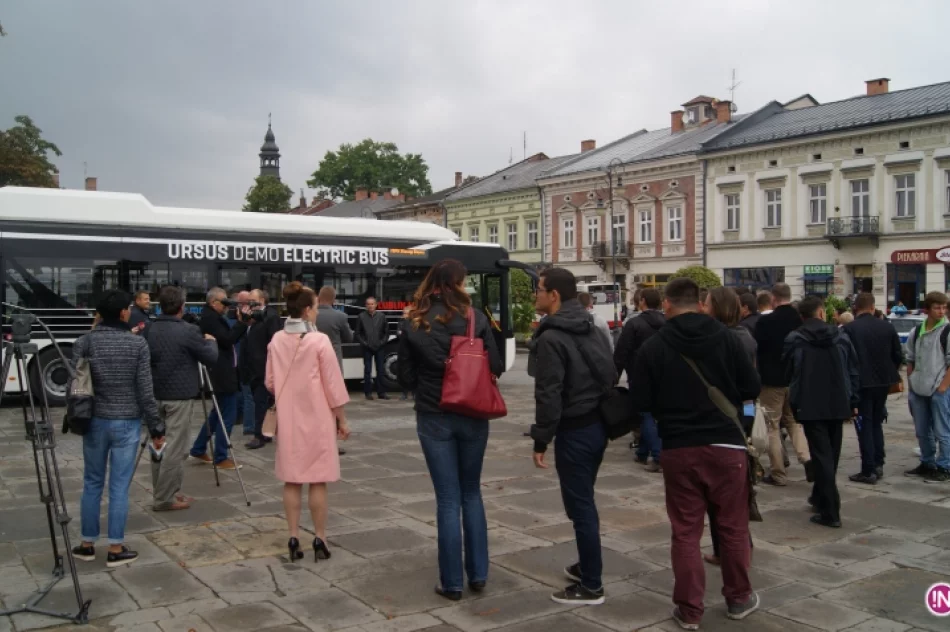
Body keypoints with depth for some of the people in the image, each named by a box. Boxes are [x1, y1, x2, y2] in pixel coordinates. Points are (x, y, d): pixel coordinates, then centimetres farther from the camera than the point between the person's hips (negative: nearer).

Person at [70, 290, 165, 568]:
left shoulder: (84, 342, -2)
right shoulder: (137, 344, -8)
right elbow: (145, 391, -7)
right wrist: (156, 427, -1)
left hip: (94, 420, 3)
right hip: (127, 422, -2)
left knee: (92, 483, 13)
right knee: (119, 487, 2)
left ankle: (87, 544, 22)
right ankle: (115, 549, 8)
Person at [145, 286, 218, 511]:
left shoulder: (149, 330, 4)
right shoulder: (187, 331, -15)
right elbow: (210, 357, -7)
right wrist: (210, 341, 13)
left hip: (156, 394, 7)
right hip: (180, 395, -7)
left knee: (159, 444, 14)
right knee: (175, 447, -2)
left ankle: (165, 491, 22)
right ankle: (164, 498, 1)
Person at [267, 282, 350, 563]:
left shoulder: (277, 340, 0)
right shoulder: (319, 340, -14)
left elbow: (270, 382, 7)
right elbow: (333, 384, -11)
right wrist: (342, 419, -2)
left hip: (288, 419, 4)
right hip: (317, 418, -4)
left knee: (292, 480, 9)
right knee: (317, 481, 4)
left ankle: (294, 540, 13)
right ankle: (320, 540, 10)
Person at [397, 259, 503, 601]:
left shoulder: (415, 324, -4)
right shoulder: (475, 318, -6)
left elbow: (405, 376, -1)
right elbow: (496, 367, -5)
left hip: (434, 419, 0)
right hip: (472, 416, 1)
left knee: (448, 499, 6)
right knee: (471, 493, 17)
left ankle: (452, 582, 12)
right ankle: (478, 574, 21)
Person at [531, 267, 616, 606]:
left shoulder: (551, 337, -16)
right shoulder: (592, 329, 11)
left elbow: (549, 394, -20)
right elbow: (611, 376, 13)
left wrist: (541, 439, -14)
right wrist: (602, 411, 18)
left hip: (574, 431, -9)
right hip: (598, 424, 9)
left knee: (579, 506, 0)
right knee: (584, 501, 21)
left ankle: (591, 586, 8)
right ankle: (587, 566, 34)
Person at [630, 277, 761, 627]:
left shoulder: (652, 347, -6)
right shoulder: (726, 337, -3)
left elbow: (641, 402, -4)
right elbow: (752, 388, -1)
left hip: (678, 448, -1)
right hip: (726, 444, 1)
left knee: (685, 532, 8)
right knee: (733, 526, 15)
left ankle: (689, 609, 13)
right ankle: (739, 597, 29)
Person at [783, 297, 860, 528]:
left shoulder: (793, 340, -4)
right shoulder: (841, 338, 5)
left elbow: (788, 373, 2)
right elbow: (853, 372, 7)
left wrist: (795, 402, 16)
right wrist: (853, 402, 12)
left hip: (810, 406, -4)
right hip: (838, 405, 4)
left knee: (821, 456, -3)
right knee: (831, 455, 19)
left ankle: (830, 511, -7)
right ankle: (820, 497, 35)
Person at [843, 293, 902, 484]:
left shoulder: (849, 329, -13)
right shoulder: (887, 327, -1)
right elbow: (898, 355, 3)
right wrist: (889, 372, 19)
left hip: (861, 383, -4)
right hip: (883, 382, 4)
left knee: (865, 426, 2)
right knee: (876, 423, 19)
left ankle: (868, 470, 1)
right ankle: (878, 465, 20)